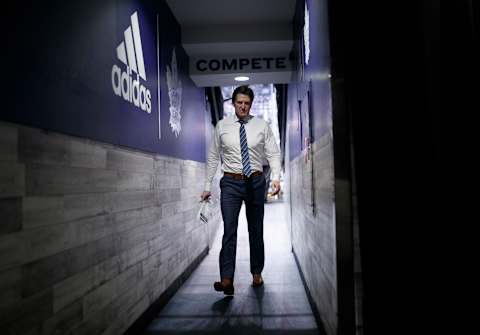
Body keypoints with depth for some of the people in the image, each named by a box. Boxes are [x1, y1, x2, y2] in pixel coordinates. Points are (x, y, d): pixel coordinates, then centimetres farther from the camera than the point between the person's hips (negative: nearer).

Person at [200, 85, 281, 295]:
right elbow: (213, 157, 7)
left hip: (255, 182, 1)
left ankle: (257, 274, 26)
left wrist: (276, 177, -16)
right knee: (229, 230, -10)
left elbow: (273, 154, 1)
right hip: (231, 183, -1)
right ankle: (227, 280, -10)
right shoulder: (222, 126, 4)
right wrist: (208, 186, 4)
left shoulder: (262, 126, 4)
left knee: (256, 229, 11)